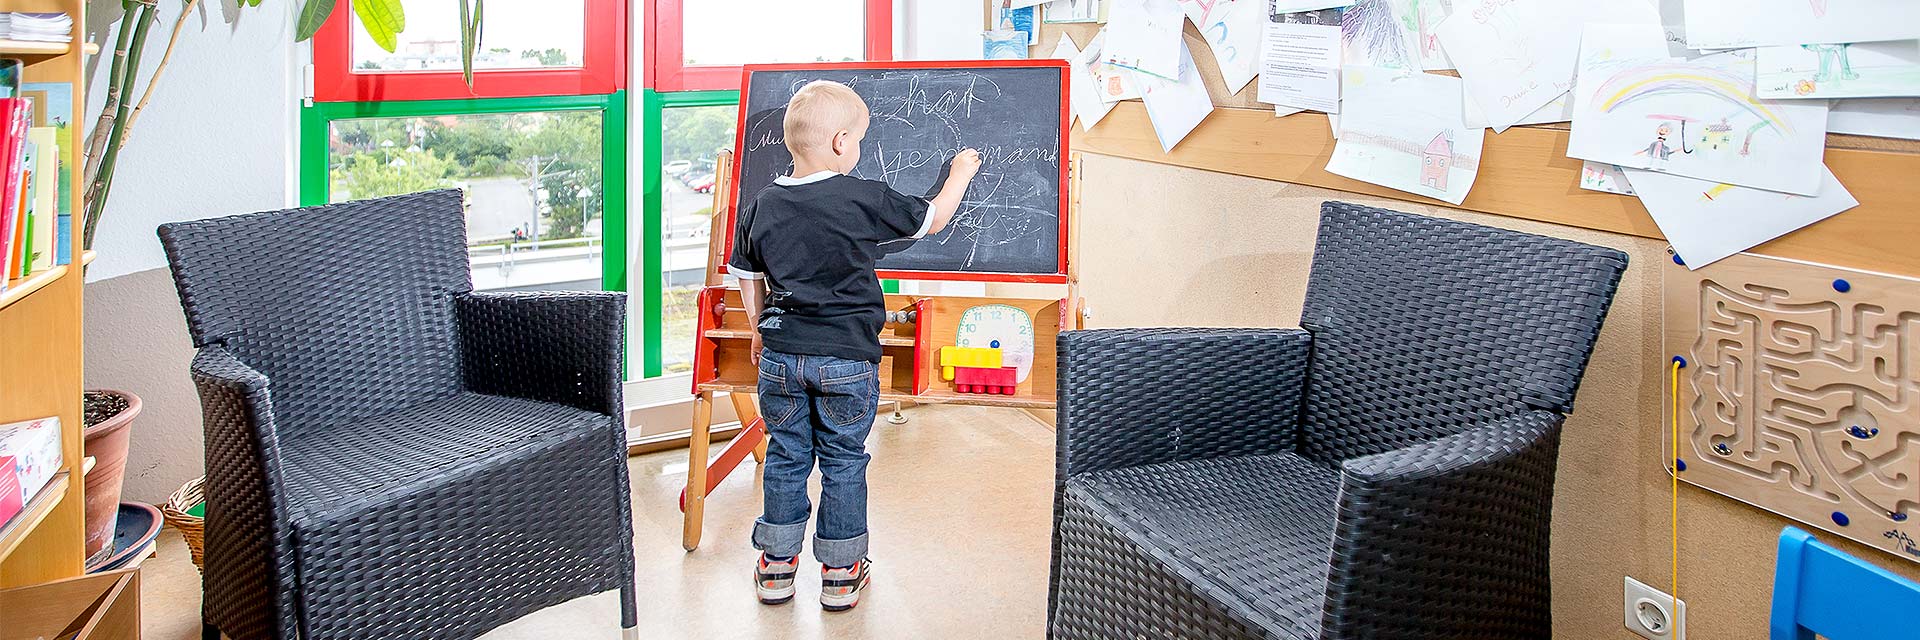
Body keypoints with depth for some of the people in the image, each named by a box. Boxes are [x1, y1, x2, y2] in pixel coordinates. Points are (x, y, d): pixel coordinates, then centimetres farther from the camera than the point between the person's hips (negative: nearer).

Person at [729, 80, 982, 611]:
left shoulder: (761, 207, 1)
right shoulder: (865, 200, -11)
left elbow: (747, 278, 12)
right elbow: (933, 219, 2)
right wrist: (960, 173, 20)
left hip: (780, 354, 3)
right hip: (847, 358, -3)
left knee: (785, 457, 15)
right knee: (844, 463, 10)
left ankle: (776, 567, 23)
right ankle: (841, 573, 20)